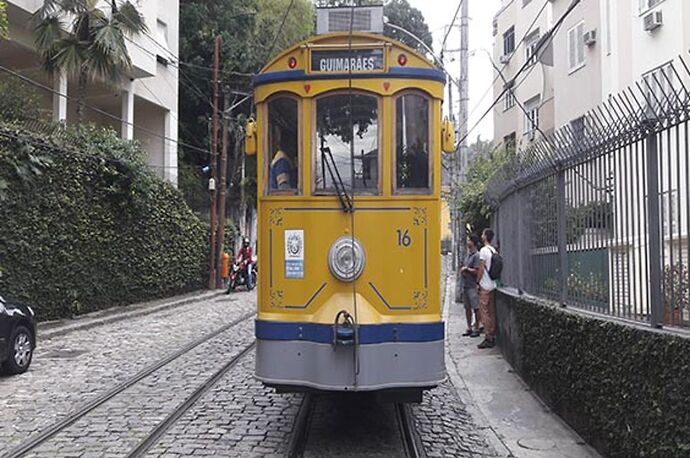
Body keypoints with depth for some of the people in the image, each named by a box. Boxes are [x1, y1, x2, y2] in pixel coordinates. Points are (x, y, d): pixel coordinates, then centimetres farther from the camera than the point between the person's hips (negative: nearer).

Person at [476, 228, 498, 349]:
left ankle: (488, 338, -5)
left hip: (485, 286, -8)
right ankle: (493, 337, 13)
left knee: (484, 313, -4)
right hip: (493, 285, 8)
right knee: (492, 313, 10)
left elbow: (481, 268, -14)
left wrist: (478, 282, -6)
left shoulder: (484, 250, -12)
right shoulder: (494, 251, 12)